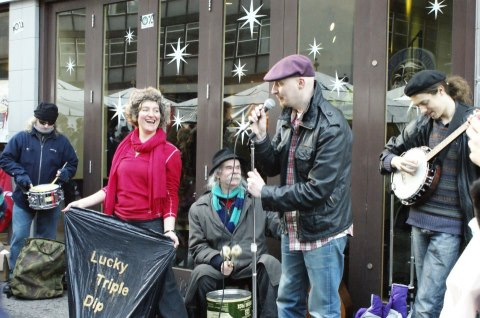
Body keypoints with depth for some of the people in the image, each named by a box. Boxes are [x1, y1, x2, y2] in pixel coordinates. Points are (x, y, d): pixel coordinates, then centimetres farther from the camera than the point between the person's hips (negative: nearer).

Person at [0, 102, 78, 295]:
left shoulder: (61, 141, 3)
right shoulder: (21, 138, -1)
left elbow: (72, 163, 8)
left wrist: (64, 174, -13)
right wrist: (20, 175, -15)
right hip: (23, 198, -1)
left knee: (47, 240, 9)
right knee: (19, 237, -4)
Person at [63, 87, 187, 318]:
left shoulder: (169, 153, -4)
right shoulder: (125, 146, 9)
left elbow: (171, 197, -5)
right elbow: (113, 188, 14)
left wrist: (169, 230, -17)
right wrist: (83, 203, 8)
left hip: (150, 226, -5)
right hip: (119, 223, 5)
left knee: (161, 283, -3)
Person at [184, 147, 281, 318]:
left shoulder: (257, 199, 7)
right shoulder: (199, 208, 4)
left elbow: (278, 225, -2)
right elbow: (197, 245, 2)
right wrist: (219, 261, -16)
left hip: (253, 266, 0)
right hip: (217, 268, 0)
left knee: (269, 264, -29)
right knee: (202, 273, -30)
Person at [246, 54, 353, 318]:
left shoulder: (331, 128, -22)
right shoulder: (287, 118, 4)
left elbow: (316, 190, -26)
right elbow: (273, 168, 8)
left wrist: (264, 193, -18)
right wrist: (261, 136, -9)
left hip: (322, 231, -8)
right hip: (292, 228, 8)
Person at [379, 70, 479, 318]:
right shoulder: (423, 123, 7)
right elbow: (389, 151, 17)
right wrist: (397, 161, -5)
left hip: (449, 225, -6)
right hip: (420, 218, 6)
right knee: (426, 295, 16)